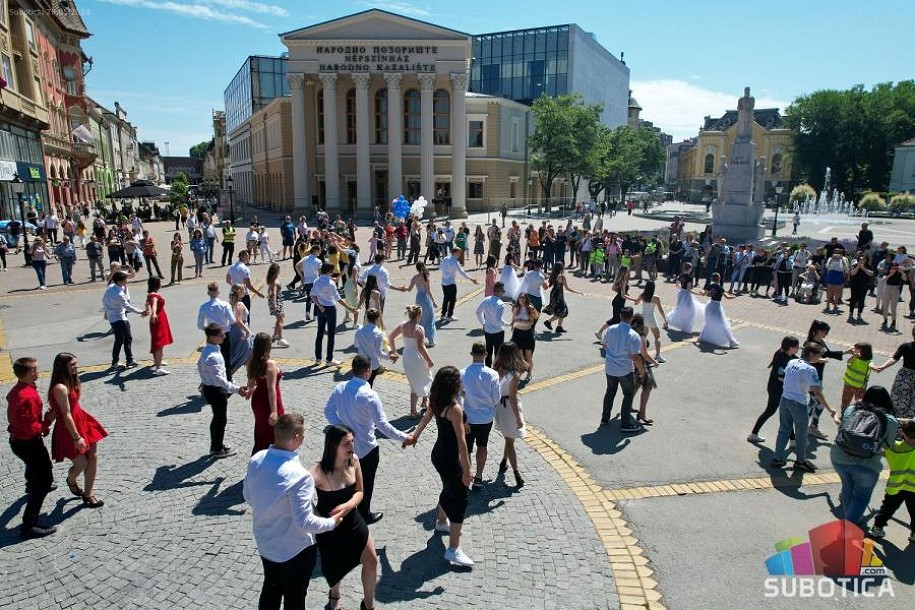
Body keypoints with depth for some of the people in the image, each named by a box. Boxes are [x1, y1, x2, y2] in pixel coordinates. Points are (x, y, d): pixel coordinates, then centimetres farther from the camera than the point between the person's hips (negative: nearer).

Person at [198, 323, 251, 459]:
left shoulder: (206, 350, 2)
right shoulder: (212, 356, -30)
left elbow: (200, 365, 18)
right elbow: (219, 379, -34)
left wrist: (205, 380, 29)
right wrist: (236, 389, -36)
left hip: (209, 387, 10)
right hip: (216, 391, -10)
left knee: (217, 418, 22)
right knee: (221, 419, 6)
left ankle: (216, 445, 37)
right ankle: (218, 450, 21)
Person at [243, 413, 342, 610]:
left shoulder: (256, 460, -14)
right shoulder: (299, 476, -35)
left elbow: (247, 495, 3)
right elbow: (305, 522, -29)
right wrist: (332, 522, -12)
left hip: (264, 542, 6)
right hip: (295, 549, -6)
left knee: (271, 588, 29)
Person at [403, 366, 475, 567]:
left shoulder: (436, 403, -2)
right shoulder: (455, 409, -27)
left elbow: (425, 419, 15)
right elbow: (461, 441, -26)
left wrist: (414, 437, 30)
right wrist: (467, 470, -22)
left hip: (438, 454, 9)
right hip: (449, 460, -9)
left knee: (449, 489, 31)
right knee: (460, 501, 1)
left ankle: (441, 522, 55)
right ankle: (453, 550, 4)